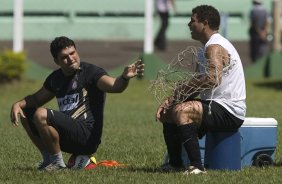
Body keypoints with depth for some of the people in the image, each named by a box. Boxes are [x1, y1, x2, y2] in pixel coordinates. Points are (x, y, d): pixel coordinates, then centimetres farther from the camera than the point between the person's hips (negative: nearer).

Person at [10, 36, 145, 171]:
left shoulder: (90, 72, -7)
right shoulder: (56, 78, 15)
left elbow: (114, 86, -25)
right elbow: (37, 98, 29)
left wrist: (124, 78, -48)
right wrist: (17, 104, 8)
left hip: (87, 137, -8)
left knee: (41, 115, -24)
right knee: (26, 113, 13)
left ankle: (57, 162, -11)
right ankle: (48, 159, 13)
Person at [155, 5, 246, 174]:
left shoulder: (215, 48, -16)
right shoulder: (207, 47, 18)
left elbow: (213, 79, -34)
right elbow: (196, 87, 19)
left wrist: (182, 90, -23)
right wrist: (172, 99, 5)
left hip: (230, 113, -11)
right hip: (216, 106, 11)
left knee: (181, 111, -33)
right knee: (167, 112, 20)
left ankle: (197, 166, -35)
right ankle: (175, 164, 19)